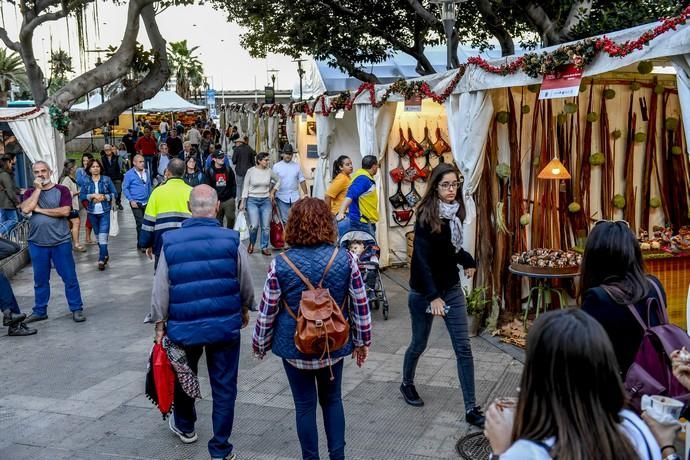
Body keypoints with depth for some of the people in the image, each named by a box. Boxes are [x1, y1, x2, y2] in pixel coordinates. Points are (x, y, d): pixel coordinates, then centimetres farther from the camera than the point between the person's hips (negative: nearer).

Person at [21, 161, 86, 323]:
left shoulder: (61, 190, -1)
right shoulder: (30, 192, 8)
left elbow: (65, 211, -15)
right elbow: (25, 209, -11)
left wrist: (39, 210, -11)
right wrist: (38, 189, -9)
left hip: (61, 242, -3)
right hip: (37, 244, 3)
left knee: (69, 277, 1)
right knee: (40, 279, 12)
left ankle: (77, 309, 10)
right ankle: (40, 311, 23)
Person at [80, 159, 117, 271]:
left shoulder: (107, 180, -2)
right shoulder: (86, 182, 2)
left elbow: (114, 194, 0)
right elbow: (81, 195, -2)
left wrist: (104, 197, -14)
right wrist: (93, 196, -16)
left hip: (104, 212, -3)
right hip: (92, 212, 3)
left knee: (103, 236, -11)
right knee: (97, 235, 14)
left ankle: (101, 260, -10)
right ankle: (105, 255, 32)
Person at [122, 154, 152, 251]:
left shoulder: (146, 172, 8)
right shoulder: (129, 174, -6)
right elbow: (125, 188, -6)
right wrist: (131, 200, -13)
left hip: (147, 202, 5)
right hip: (136, 203, -5)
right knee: (141, 223, -8)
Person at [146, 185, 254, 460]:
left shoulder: (170, 242, -8)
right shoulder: (231, 240, -11)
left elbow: (160, 289, -6)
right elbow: (246, 284, -3)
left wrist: (159, 324, 4)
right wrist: (245, 309, 16)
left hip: (184, 325, 2)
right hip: (225, 324, -1)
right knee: (224, 386, 9)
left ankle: (184, 426, 47)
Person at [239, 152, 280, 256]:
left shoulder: (269, 171, 0)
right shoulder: (251, 171, -6)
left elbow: (278, 181, 18)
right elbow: (245, 187, -2)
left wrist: (272, 192, 10)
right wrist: (243, 202, -4)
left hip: (266, 201, 3)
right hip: (252, 201, -3)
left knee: (265, 226, 2)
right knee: (254, 225, -12)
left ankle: (264, 247, 16)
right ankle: (251, 243, 15)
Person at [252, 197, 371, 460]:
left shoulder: (280, 264, -15)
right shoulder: (345, 259, -11)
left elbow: (267, 310, -8)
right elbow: (360, 304, -4)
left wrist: (260, 344, 8)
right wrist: (362, 340, 9)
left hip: (295, 346, -1)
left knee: (305, 405, 13)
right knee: (332, 399, 20)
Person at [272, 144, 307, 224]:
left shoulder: (297, 166, 6)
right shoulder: (276, 166, 0)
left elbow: (302, 181, 8)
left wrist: (305, 194, 3)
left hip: (295, 197, 2)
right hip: (282, 197, -2)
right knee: (285, 220, 0)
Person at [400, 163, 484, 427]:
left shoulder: (455, 213, 1)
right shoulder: (425, 216, -18)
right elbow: (421, 258, -23)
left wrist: (467, 261, 7)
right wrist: (433, 296, -29)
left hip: (452, 288, 5)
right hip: (424, 291, -5)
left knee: (463, 348, 0)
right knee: (419, 344, 13)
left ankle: (471, 409, 4)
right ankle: (407, 384, 41)